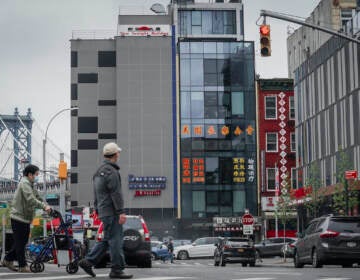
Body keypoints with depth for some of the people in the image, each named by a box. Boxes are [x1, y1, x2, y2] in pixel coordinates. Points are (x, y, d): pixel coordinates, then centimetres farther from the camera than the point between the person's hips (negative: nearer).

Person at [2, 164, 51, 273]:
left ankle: (8, 260, 24)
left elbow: (38, 198, 15)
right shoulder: (24, 183, -14)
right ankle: (22, 266, 0)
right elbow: (31, 200, -26)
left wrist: (47, 206, 0)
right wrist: (44, 206, -27)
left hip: (25, 218, 10)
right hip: (19, 217, -10)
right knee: (20, 242, -3)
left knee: (23, 241, 14)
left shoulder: (30, 185, 19)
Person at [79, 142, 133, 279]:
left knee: (107, 239, 14)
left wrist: (97, 210, 26)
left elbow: (96, 194, 23)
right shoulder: (111, 172, -14)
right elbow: (116, 193, -19)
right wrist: (121, 212, -19)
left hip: (103, 211, 10)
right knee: (115, 240, -5)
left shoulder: (99, 172, 18)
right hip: (111, 211, -10)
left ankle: (88, 261, 11)